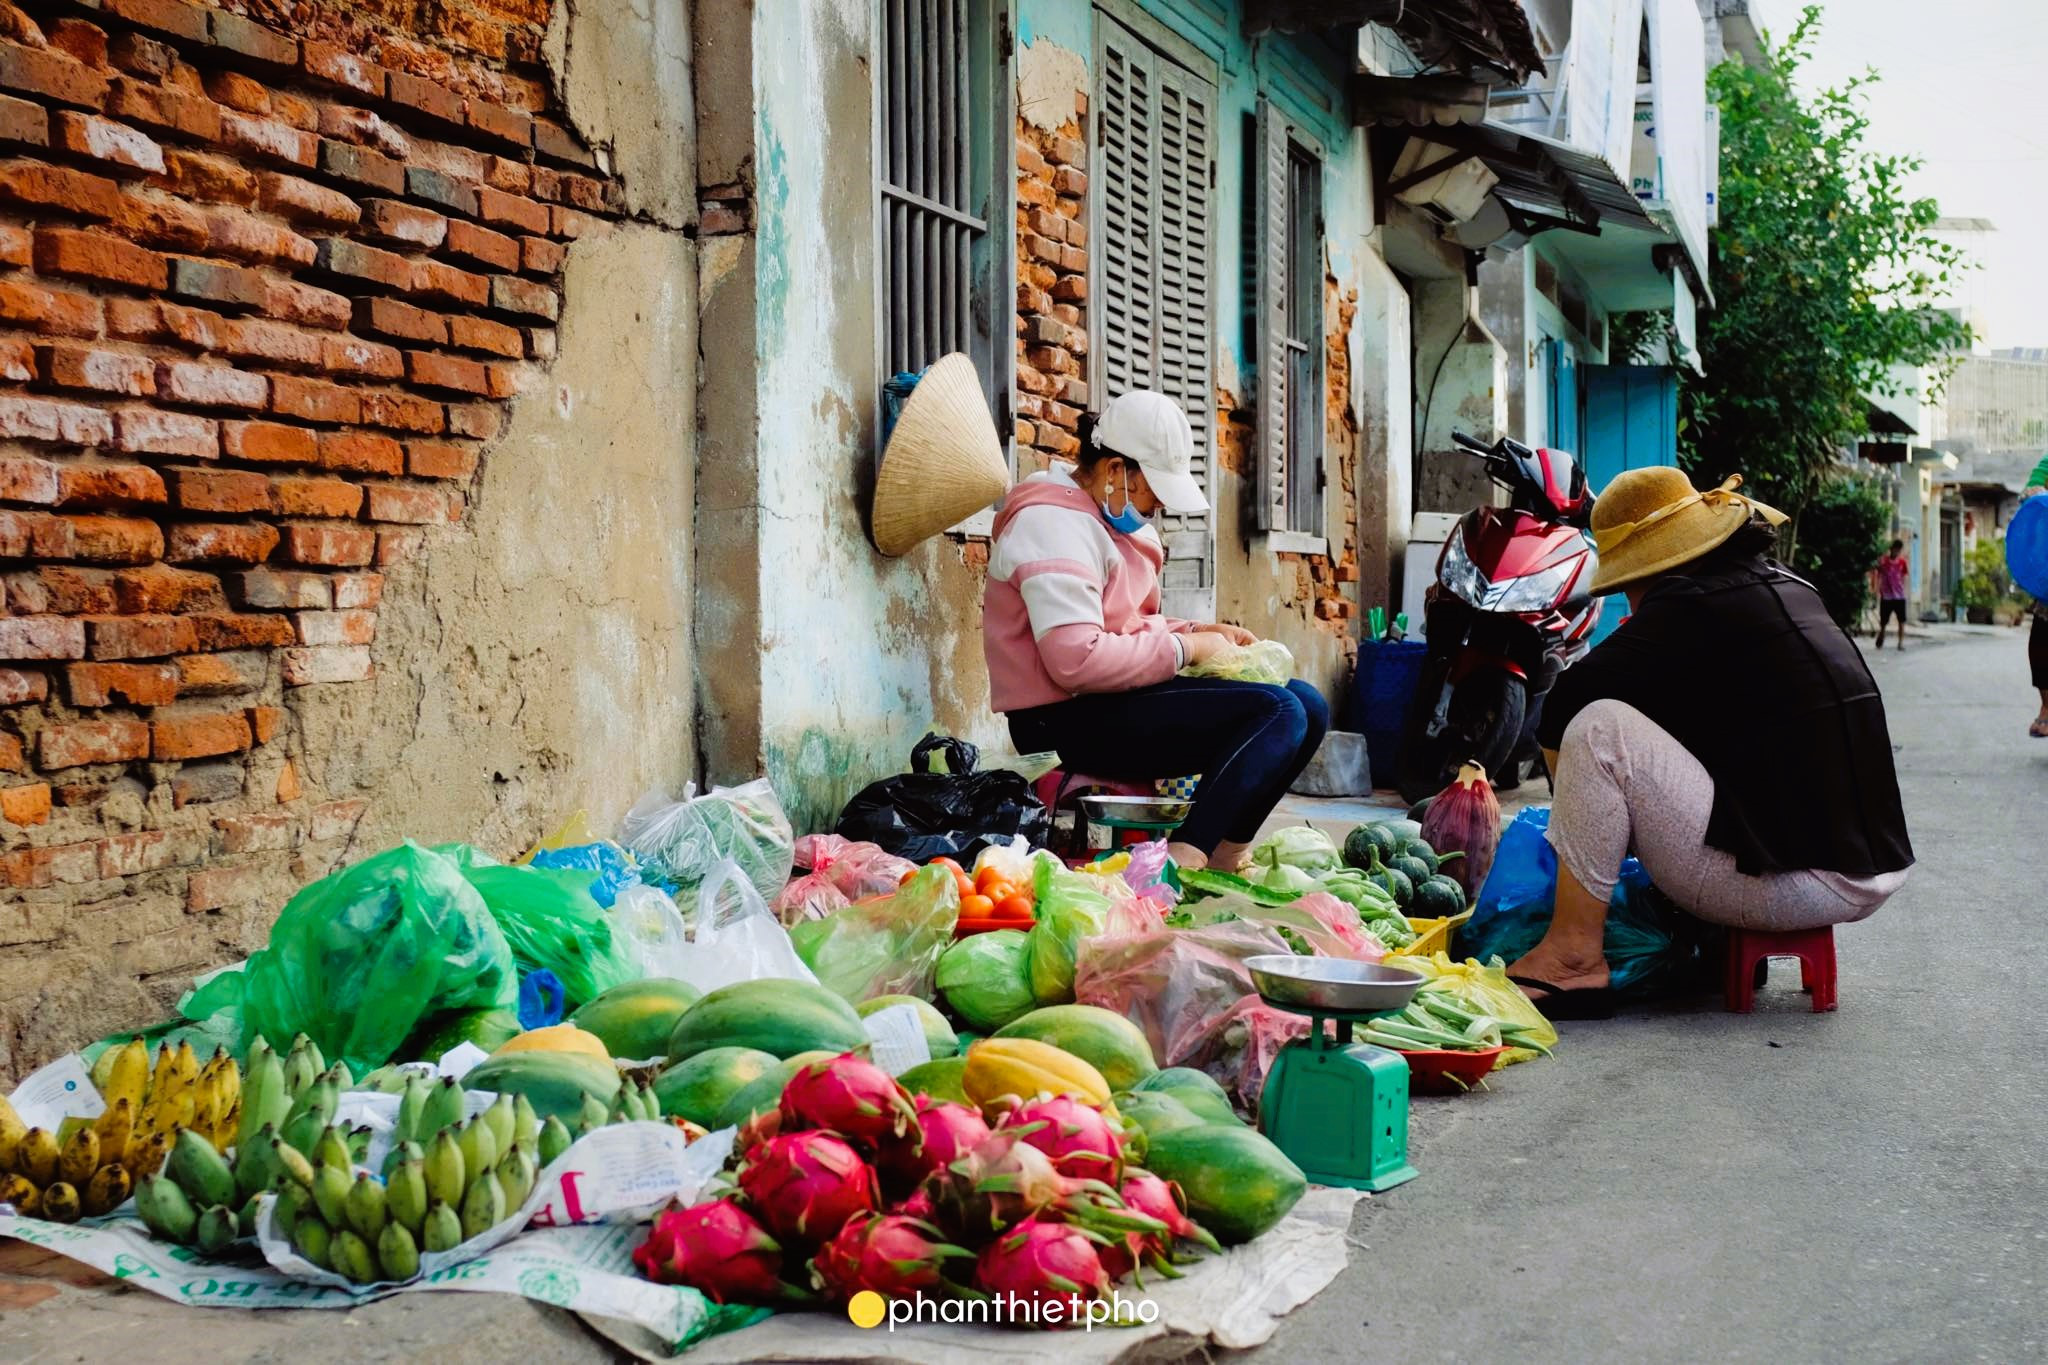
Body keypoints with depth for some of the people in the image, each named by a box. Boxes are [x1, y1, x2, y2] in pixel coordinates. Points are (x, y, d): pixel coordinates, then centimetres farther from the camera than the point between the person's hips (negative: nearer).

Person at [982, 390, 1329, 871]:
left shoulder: (1109, 516, 16)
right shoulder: (1054, 524, -17)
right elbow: (1076, 660, -28)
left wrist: (1199, 632, 6)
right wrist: (1185, 648, -16)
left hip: (1112, 697, 10)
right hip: (1066, 720, -10)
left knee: (1307, 706, 4)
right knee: (1276, 713, -21)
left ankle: (1224, 854, 3)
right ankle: (1180, 863, -24)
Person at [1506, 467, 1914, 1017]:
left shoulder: (1692, 605, -11)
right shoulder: (1787, 587, 16)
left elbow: (1567, 703, -12)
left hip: (1790, 884, -9)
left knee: (1599, 728, -12)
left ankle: (1574, 956, -9)